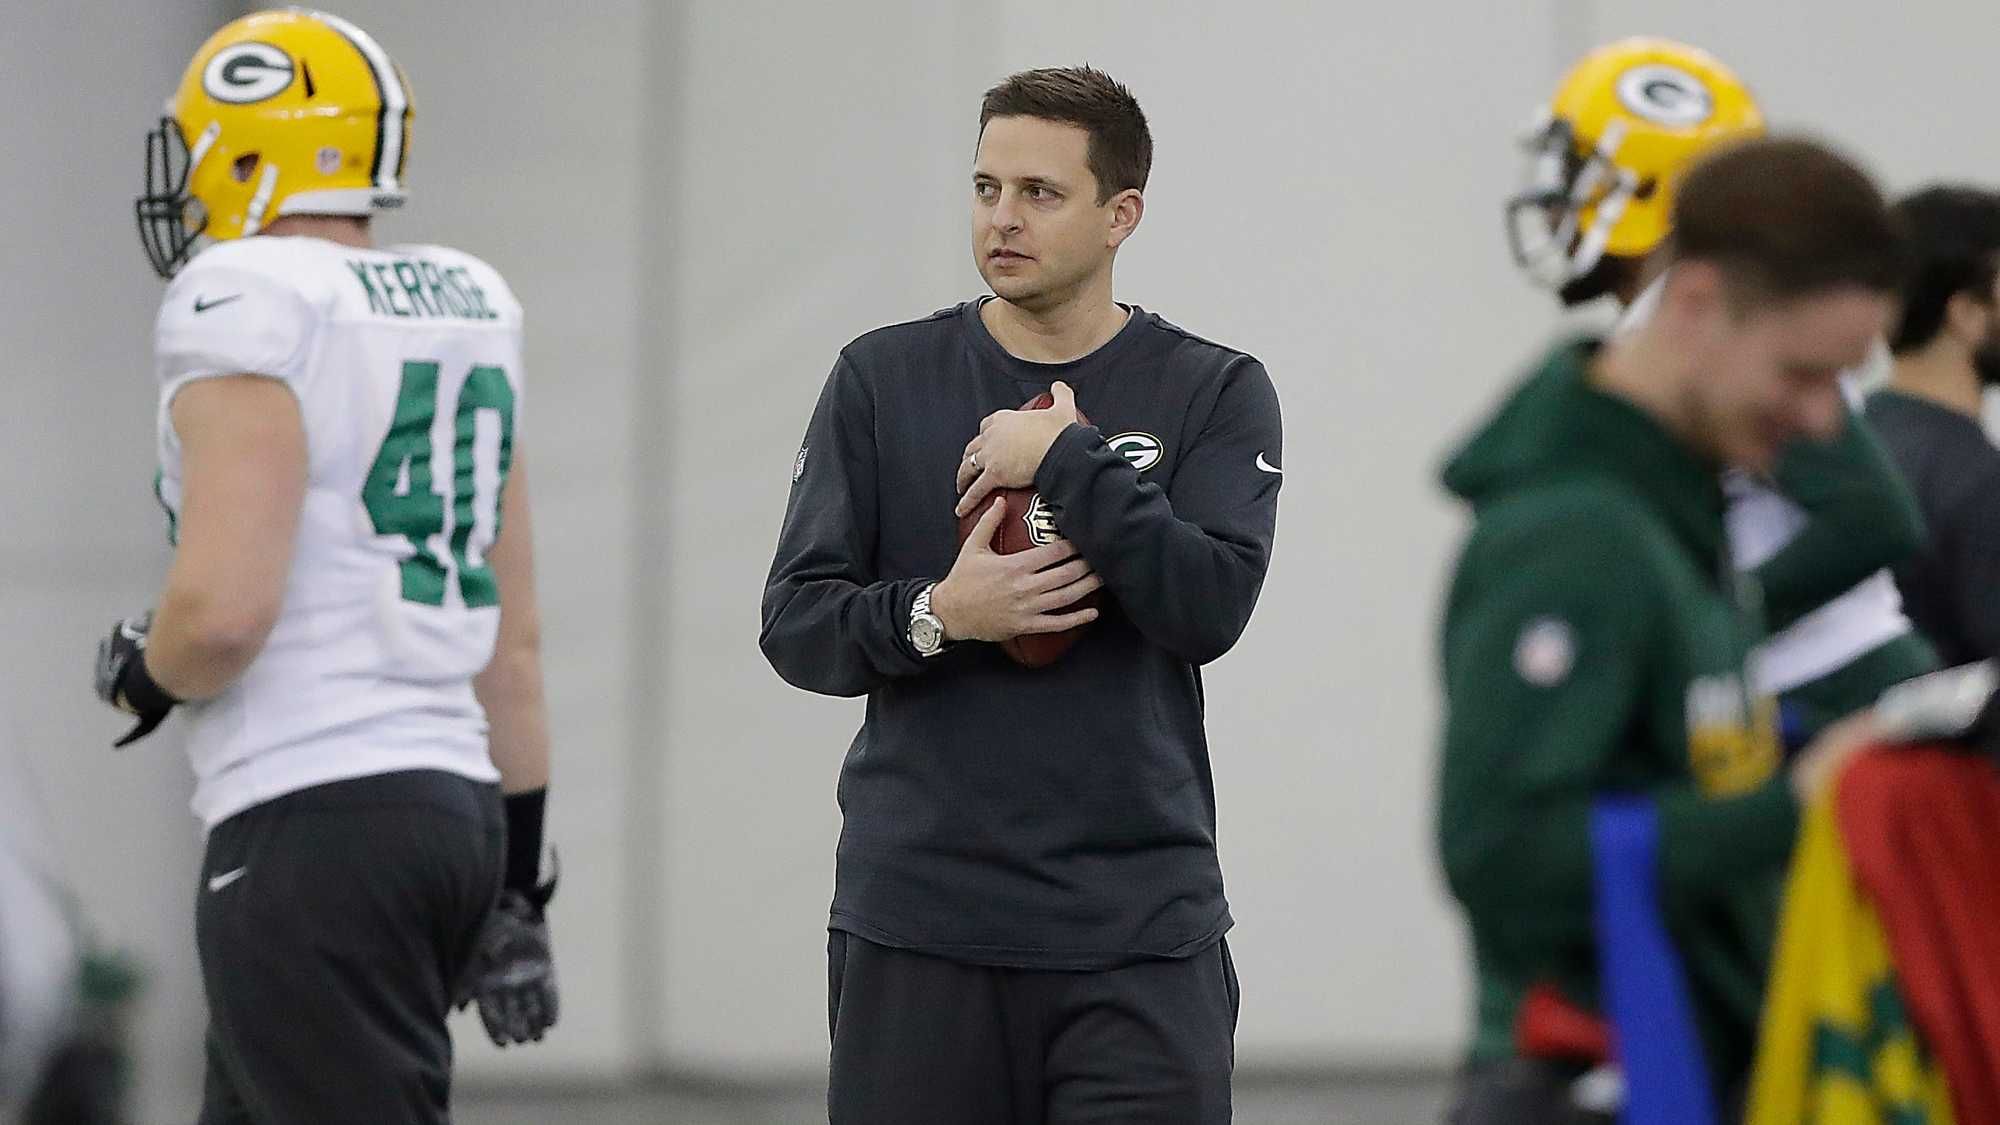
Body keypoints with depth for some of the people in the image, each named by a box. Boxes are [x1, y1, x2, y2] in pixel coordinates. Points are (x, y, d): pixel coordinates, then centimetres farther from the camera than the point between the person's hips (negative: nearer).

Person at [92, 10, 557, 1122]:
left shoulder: (249, 311, -10)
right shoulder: (462, 318, 14)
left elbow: (223, 608, -21)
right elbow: (512, 644, 16)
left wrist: (141, 674, 2)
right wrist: (516, 884, 21)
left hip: (317, 823, -9)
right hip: (450, 807, 9)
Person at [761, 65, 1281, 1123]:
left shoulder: (1213, 392, 4)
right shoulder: (882, 380, 7)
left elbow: (1211, 608, -10)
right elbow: (795, 623, 4)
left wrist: (1062, 460, -14)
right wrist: (936, 615, -15)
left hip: (1136, 930, -1)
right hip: (916, 918, 1)